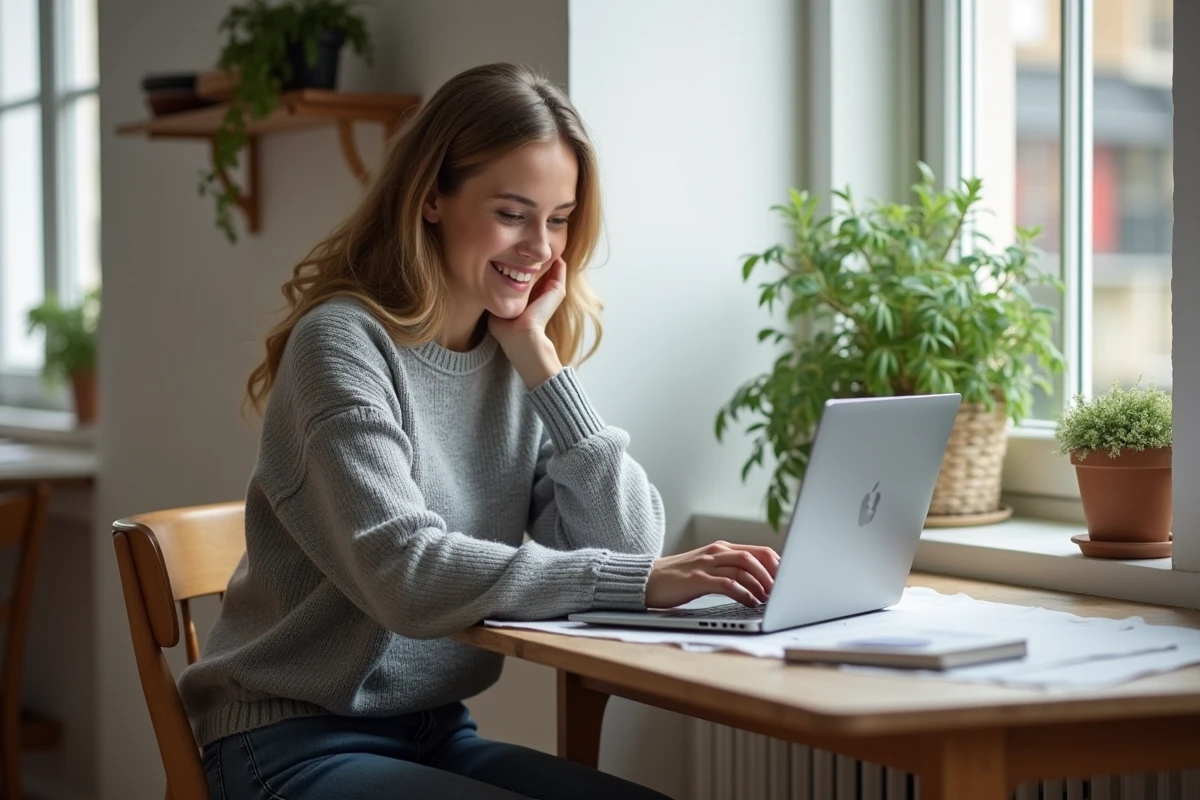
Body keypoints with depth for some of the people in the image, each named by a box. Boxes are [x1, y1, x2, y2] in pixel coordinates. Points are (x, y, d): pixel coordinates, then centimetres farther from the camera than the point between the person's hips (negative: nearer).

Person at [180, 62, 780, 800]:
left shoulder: (519, 364, 4)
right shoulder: (345, 340, -14)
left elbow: (627, 544, -6)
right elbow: (405, 573, -26)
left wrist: (538, 356, -10)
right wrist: (641, 579, -31)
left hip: (437, 733, 6)